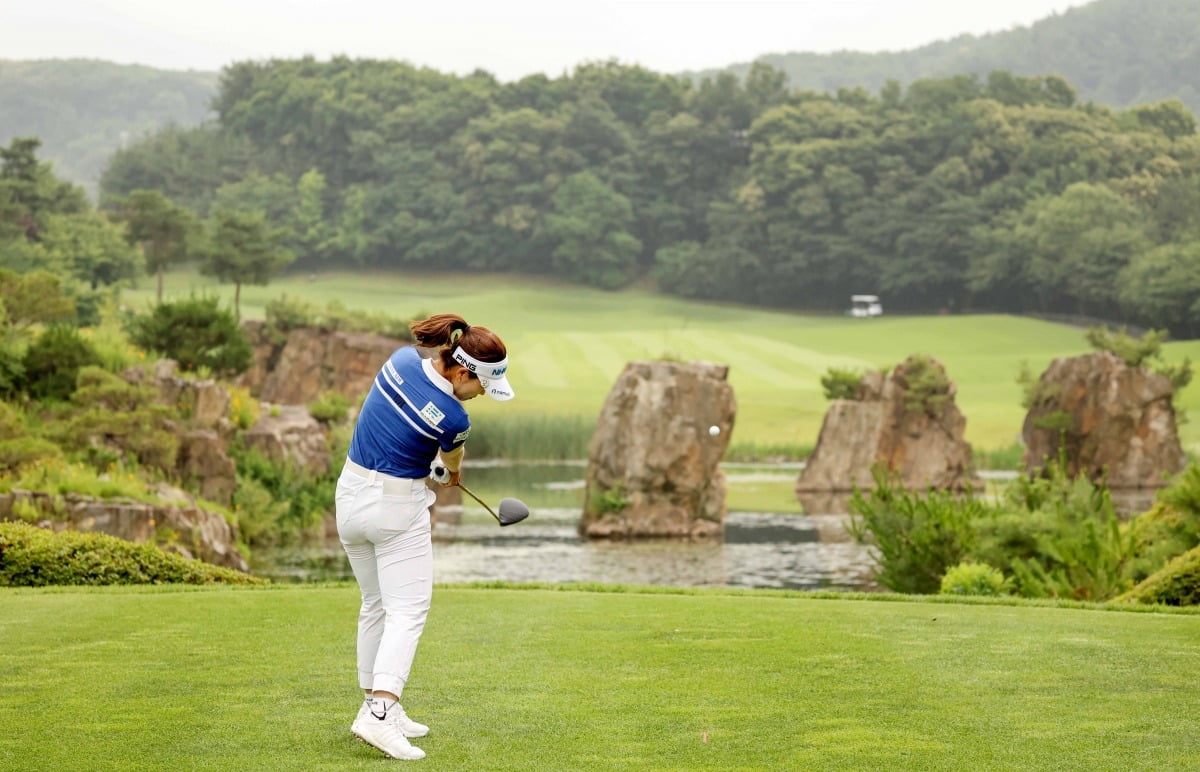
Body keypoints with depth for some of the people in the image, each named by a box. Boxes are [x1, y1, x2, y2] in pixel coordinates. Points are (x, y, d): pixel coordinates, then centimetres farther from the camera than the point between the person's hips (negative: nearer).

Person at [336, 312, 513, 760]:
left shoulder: (402, 359, -6)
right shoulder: (451, 417, -22)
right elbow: (452, 461, 4)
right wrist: (453, 472, 28)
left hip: (352, 496, 8)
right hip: (398, 506, -8)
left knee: (375, 606, 17)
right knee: (407, 612, -5)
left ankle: (377, 706, 19)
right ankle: (379, 713, -20)